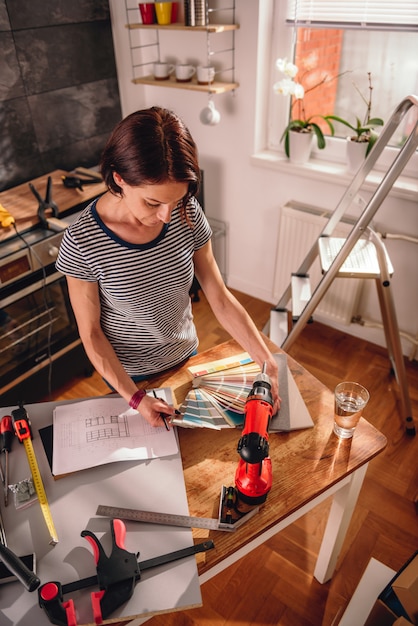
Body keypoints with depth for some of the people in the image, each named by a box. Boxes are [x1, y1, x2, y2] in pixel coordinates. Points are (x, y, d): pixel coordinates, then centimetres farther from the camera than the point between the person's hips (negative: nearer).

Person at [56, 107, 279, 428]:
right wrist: (134, 397, -23)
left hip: (186, 355, 3)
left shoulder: (187, 214, -18)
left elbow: (221, 298, -13)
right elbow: (91, 332, -17)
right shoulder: (82, 241, -28)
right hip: (128, 372, -2)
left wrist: (268, 361, -17)